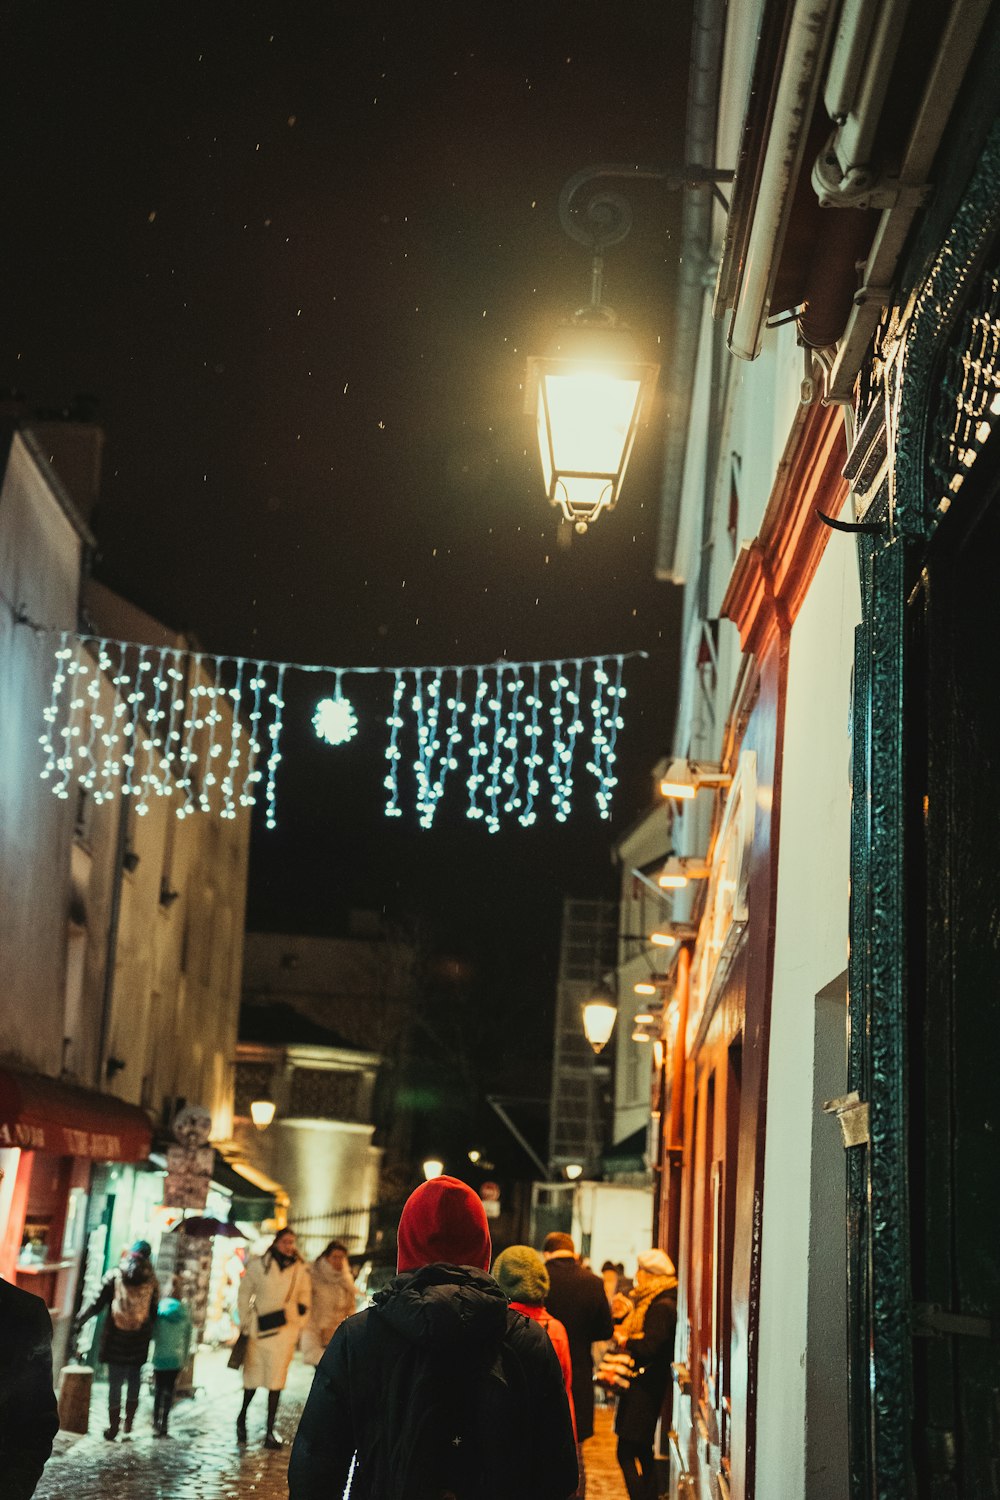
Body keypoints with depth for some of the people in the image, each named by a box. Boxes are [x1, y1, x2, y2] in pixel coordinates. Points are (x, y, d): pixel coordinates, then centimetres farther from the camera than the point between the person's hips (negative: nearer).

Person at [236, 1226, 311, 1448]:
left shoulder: (300, 1270, 6)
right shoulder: (259, 1265, 0)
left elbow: (305, 1297, 16)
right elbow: (245, 1293, 6)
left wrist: (299, 1324, 9)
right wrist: (245, 1322, 2)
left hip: (285, 1329, 1)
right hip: (260, 1328, -1)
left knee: (276, 1379, -2)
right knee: (253, 1375, 6)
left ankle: (270, 1429, 1)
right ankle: (242, 1418, 31)